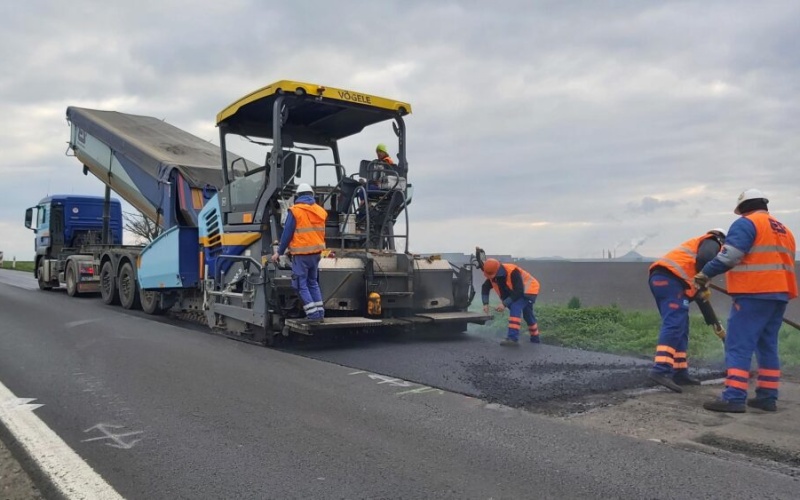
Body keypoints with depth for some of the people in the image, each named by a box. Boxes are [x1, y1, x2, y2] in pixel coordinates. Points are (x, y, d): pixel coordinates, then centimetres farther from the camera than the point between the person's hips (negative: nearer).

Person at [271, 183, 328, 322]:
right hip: (316, 252, 6)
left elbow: (287, 233, -8)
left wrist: (279, 252, 0)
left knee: (301, 284, 1)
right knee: (313, 282, 17)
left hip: (301, 254, -6)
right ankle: (320, 312, 14)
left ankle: (313, 313, -5)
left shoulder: (295, 211, -8)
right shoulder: (320, 211, 8)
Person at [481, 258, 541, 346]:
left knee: (515, 308, -29)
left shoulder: (513, 272, -36)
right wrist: (485, 303, -17)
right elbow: (485, 288, -2)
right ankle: (535, 338, 41)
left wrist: (505, 304, -39)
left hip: (528, 290, -8)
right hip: (514, 293, 8)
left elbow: (518, 292, -36)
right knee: (528, 315, 21)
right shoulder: (492, 274, -15)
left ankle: (513, 338, -35)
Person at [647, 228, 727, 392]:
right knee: (674, 325, -18)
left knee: (680, 328, 14)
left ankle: (680, 373, 15)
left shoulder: (698, 243, 38)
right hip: (671, 280, -9)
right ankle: (661, 370, -30)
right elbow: (704, 258, -13)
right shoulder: (712, 243, 12)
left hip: (659, 278, 9)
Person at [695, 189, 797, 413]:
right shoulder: (784, 230, 23)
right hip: (779, 294, 9)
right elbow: (784, 263, 24)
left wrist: (706, 273, -14)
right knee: (767, 346, 14)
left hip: (754, 294, -9)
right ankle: (767, 397, 16)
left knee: (739, 346, -10)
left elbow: (730, 255, -18)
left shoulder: (747, 223, -5)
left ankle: (734, 397, -16)